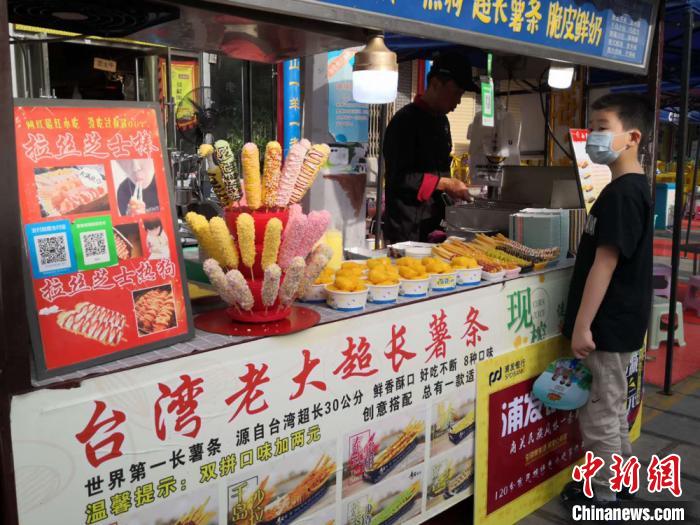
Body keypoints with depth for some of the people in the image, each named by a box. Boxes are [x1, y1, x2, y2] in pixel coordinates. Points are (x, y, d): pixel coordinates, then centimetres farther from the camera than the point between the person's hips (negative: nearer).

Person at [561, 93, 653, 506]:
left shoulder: (622, 193, -20)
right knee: (613, 406, 22)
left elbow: (606, 262, -23)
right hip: (618, 321, 10)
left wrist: (582, 324, -20)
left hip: (608, 325, -10)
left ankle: (603, 494, 19)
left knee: (600, 413, 4)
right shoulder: (633, 188, 11)